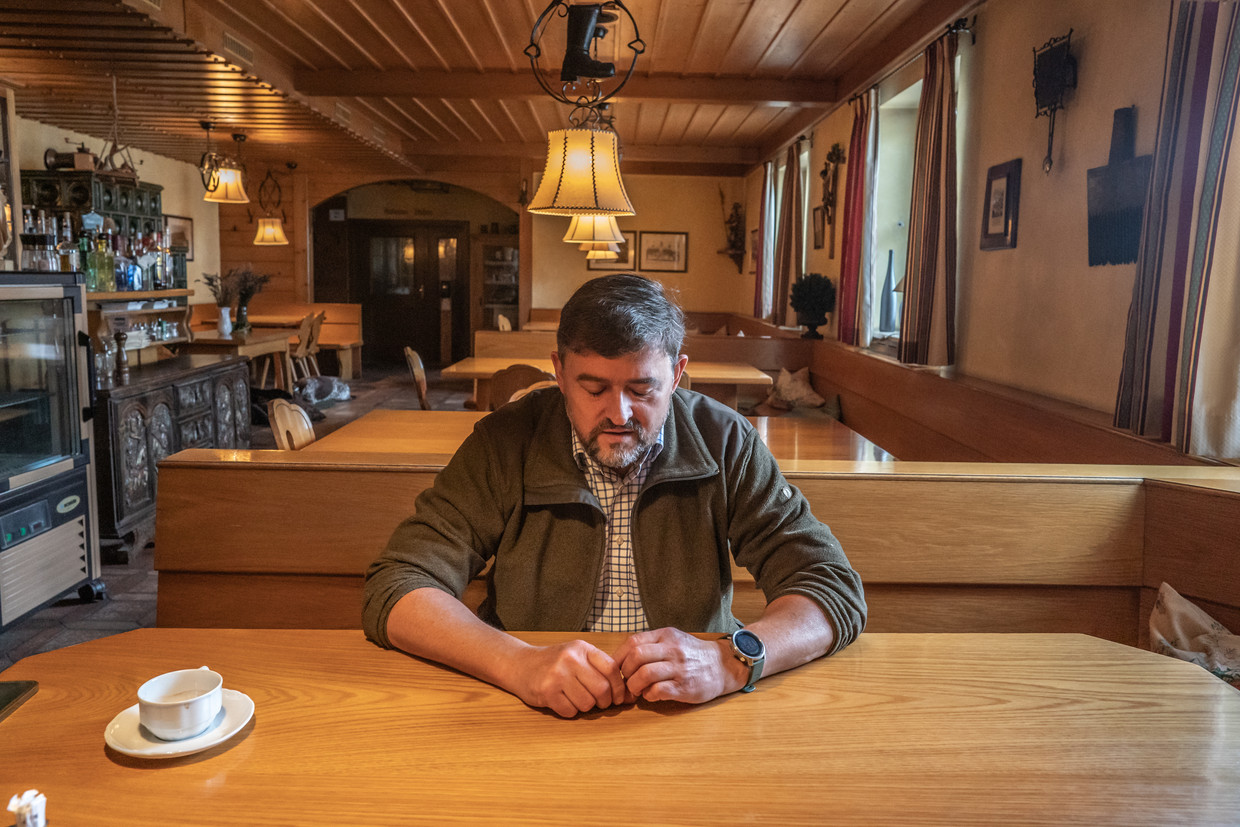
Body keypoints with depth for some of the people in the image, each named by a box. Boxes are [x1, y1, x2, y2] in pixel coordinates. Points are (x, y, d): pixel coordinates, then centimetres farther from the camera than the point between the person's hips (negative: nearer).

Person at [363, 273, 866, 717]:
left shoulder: (724, 444, -6)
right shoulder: (505, 444, -7)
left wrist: (729, 661, -29)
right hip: (536, 721, 0)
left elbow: (836, 590, -10)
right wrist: (519, 664, -30)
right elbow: (395, 591, -12)